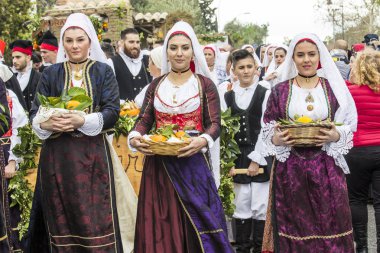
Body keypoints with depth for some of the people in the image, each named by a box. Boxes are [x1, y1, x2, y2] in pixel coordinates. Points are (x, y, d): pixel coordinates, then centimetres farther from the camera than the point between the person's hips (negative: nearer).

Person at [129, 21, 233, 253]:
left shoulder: (205, 84, 2)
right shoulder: (156, 85, 11)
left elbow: (215, 124, -3)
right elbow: (144, 119, 8)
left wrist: (203, 140, -24)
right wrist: (135, 137, -13)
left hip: (192, 162, -3)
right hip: (158, 164, 3)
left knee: (196, 224, -2)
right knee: (160, 226, 4)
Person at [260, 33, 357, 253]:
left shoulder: (334, 88, 5)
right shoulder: (280, 91, 4)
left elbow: (349, 125, 6)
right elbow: (268, 129, 6)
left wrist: (336, 136, -14)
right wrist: (276, 139, -15)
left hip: (326, 168, 0)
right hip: (290, 169, 0)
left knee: (329, 227, 0)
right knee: (293, 228, 4)